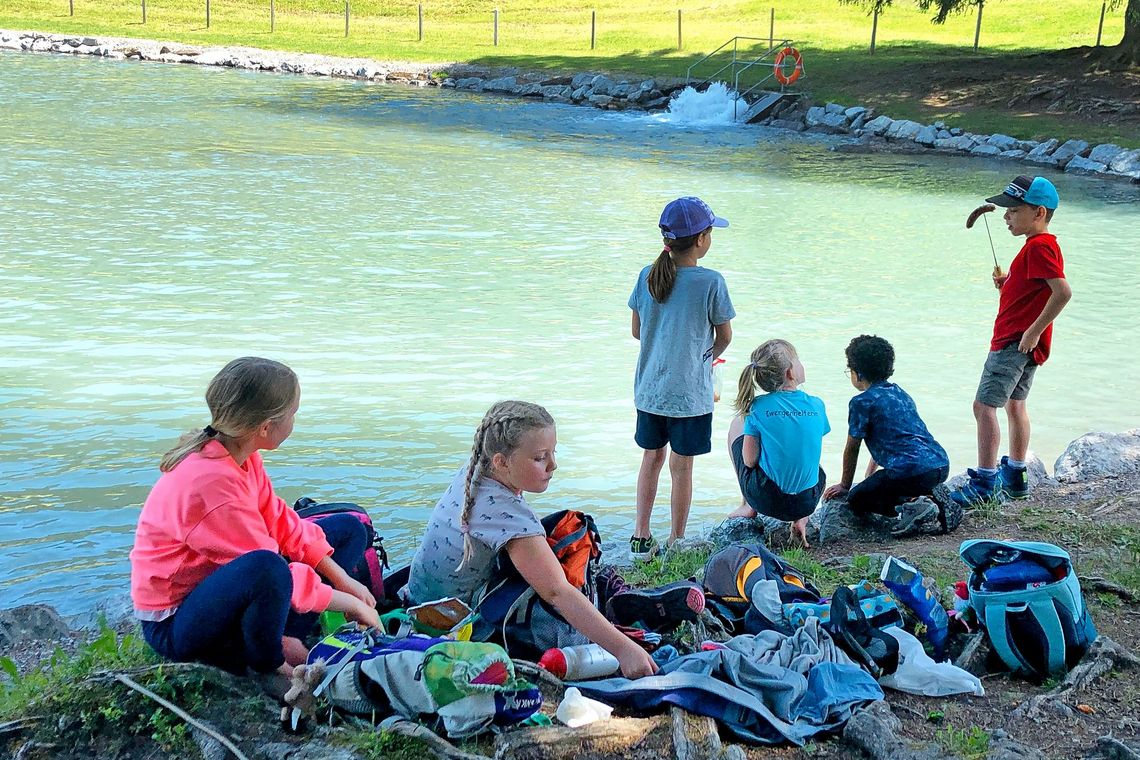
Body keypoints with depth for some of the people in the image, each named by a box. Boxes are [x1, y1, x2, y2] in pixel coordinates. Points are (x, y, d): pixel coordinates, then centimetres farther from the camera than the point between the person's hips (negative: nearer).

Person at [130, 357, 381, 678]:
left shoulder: (240, 456, -2)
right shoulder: (212, 481, -30)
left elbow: (281, 523, 4)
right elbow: (270, 568, -26)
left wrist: (343, 581, -3)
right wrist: (350, 603, -16)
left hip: (216, 584, 10)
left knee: (349, 529, 8)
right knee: (264, 568, -43)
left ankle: (279, 641, -7)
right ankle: (266, 666, -12)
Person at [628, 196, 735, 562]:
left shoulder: (648, 275, -3)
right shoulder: (710, 282, -15)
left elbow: (637, 330, 6)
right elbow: (724, 336, -4)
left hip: (649, 389, 4)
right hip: (690, 393, -4)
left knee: (652, 457, 18)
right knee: (681, 466, 7)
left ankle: (641, 537, 23)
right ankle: (675, 543, 18)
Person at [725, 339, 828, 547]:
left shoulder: (759, 407, -11)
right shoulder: (816, 405, -3)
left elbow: (749, 460, -8)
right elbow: (811, 453, 6)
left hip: (766, 500, -2)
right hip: (807, 503, 2)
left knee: (737, 424, 20)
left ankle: (748, 507, 25)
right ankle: (801, 520, 13)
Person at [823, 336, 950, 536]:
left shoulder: (862, 402, -2)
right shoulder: (900, 393, 23)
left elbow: (852, 449, 7)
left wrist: (844, 486, 21)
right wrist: (869, 479, 42)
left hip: (913, 471, -8)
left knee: (856, 500, 6)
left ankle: (910, 507, -13)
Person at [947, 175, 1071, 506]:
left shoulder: (1039, 247, -18)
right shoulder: (1041, 244, 14)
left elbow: (1063, 291, -29)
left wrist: (1033, 330, -24)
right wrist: (1008, 283, 5)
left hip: (1016, 341, -11)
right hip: (1021, 342, 11)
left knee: (984, 406, -11)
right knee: (1014, 404, 19)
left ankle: (984, 482, -10)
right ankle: (1015, 477, 28)